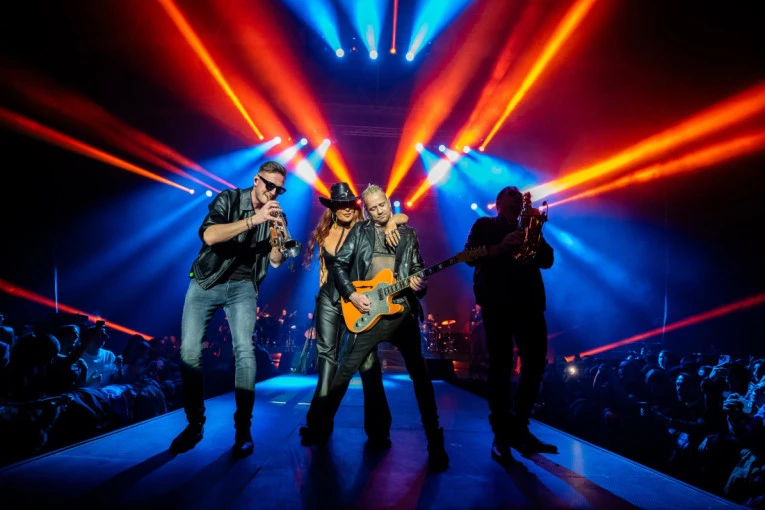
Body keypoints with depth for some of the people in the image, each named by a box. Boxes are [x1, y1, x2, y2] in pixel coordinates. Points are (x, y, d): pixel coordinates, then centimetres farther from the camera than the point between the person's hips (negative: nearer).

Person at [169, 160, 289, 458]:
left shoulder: (275, 215, 1)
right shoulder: (228, 199, -9)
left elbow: (276, 261, -3)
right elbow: (209, 235, -26)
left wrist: (277, 230, -19)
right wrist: (253, 220, -34)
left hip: (242, 286, 1)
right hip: (207, 281, 0)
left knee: (244, 350, -16)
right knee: (189, 351, -6)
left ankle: (243, 428, -6)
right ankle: (195, 423, 11)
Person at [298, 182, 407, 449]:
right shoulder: (324, 233, 7)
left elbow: (402, 217, -8)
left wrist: (390, 224, -26)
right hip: (329, 299, 4)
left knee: (367, 358, -6)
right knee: (326, 356, 7)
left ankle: (377, 429, 3)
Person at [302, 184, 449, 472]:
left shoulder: (408, 235, 12)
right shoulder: (359, 231, 7)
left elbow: (418, 269, 11)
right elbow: (339, 265, 4)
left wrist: (418, 285, -11)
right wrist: (352, 295, -8)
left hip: (402, 312, 1)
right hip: (367, 312, 0)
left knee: (420, 375, 0)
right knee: (345, 371, 5)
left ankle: (434, 439, 10)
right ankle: (322, 425, 23)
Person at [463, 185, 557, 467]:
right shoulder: (484, 225, 11)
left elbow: (547, 260, 11)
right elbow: (470, 255, -5)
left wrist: (536, 235, -6)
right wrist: (501, 247, -18)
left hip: (529, 300, 5)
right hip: (497, 300, -4)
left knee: (536, 362, 1)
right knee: (500, 363, -7)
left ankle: (519, 427, 14)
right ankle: (501, 434, -1)